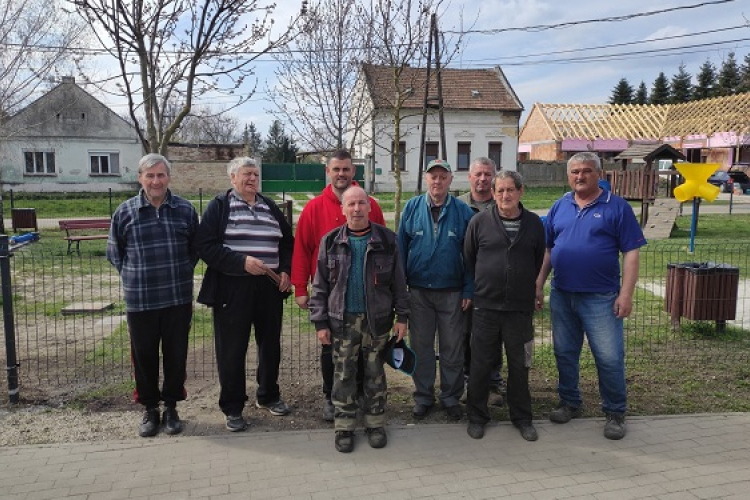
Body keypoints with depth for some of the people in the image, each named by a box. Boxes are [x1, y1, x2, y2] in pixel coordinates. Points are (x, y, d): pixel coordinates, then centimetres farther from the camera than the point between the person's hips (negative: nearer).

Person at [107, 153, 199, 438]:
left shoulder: (185, 209, 0)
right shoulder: (125, 211, -1)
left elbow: (196, 247, 11)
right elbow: (114, 251, 10)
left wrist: (182, 273, 5)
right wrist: (134, 277, 3)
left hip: (178, 298, 0)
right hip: (140, 300, 0)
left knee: (176, 355, 9)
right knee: (144, 356, 10)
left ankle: (171, 407, 27)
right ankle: (150, 409, 28)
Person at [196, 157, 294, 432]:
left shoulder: (270, 207, 13)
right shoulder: (219, 206, -1)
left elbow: (288, 243, 18)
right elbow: (205, 245, -10)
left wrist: (286, 271, 2)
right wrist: (241, 261, -20)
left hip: (269, 288, 5)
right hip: (232, 288, -4)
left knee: (271, 345, 14)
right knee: (232, 349, 3)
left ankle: (268, 396, 34)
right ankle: (232, 408, 19)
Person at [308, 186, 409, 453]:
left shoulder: (386, 239, 0)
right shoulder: (331, 241, 0)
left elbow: (398, 282, 3)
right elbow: (320, 286, 2)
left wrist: (402, 316, -1)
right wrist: (320, 322, -2)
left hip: (378, 319, 0)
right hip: (343, 320, 0)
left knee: (375, 373, 11)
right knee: (344, 374, 8)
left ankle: (375, 423, 27)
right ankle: (344, 427, 23)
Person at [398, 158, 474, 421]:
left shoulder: (463, 211, -1)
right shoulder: (412, 208, 1)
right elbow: (401, 249, 2)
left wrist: (468, 290, -3)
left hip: (452, 292, -1)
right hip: (418, 291, 1)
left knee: (452, 348, 8)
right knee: (420, 346, 11)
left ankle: (451, 397, 25)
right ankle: (423, 397, 26)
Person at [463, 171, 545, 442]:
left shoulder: (534, 223, 3)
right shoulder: (480, 222, -2)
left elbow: (539, 262, 13)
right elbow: (468, 259, 6)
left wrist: (529, 292, 14)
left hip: (521, 308, 1)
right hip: (485, 307, -1)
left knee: (519, 366, 11)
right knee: (481, 364, 7)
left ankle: (522, 417, 29)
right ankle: (477, 416, 24)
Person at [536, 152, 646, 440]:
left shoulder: (617, 207, -3)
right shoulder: (560, 207, 8)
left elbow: (630, 253, -6)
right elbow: (547, 249, 12)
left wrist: (626, 294, -12)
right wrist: (539, 285, 7)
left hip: (601, 298, -4)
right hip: (561, 295, 4)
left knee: (609, 358, -1)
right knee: (564, 354, 13)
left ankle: (615, 413, 18)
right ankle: (569, 403, 30)